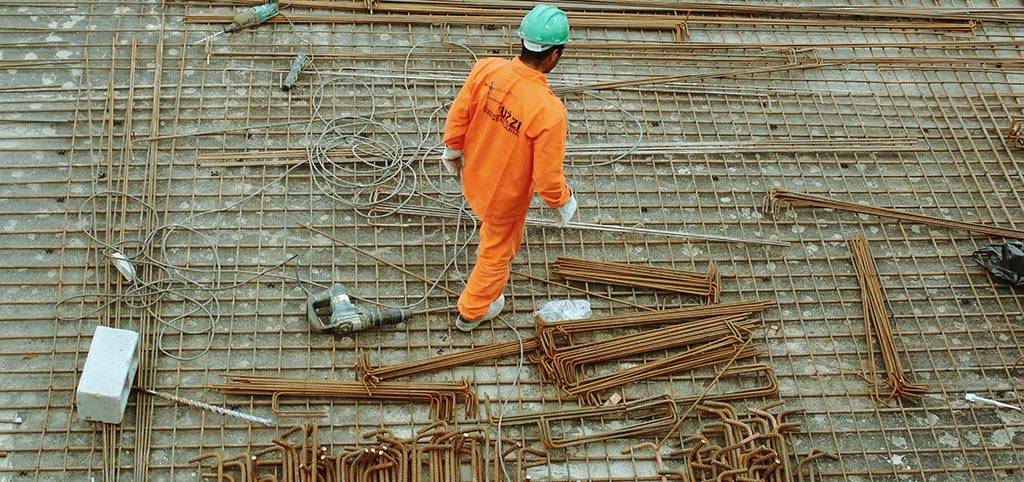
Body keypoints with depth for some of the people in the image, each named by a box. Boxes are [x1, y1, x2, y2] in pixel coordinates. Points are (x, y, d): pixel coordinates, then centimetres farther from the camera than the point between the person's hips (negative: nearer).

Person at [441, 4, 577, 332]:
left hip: (474, 178, 4)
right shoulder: (549, 111, -37)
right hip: (506, 197, -4)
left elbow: (458, 116, -7)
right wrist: (563, 203, -5)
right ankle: (472, 312, 49)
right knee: (497, 254, 25)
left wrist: (452, 149, 13)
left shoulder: (486, 69, -23)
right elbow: (548, 176, -27)